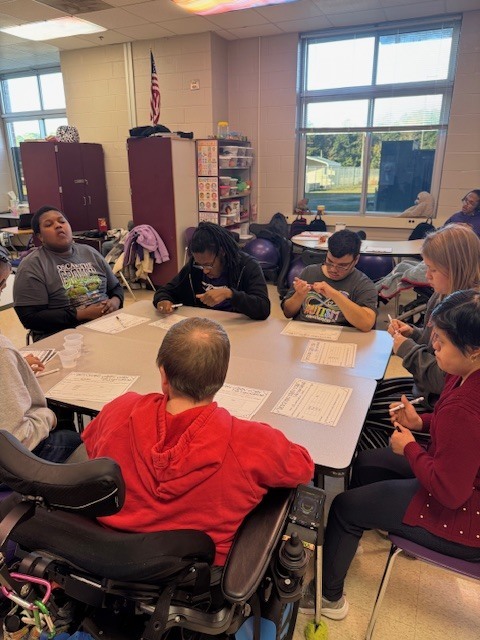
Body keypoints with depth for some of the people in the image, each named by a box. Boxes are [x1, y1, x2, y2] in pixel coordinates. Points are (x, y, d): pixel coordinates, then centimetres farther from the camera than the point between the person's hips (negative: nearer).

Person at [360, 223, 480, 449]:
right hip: (424, 386, 9)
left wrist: (408, 350, -19)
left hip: (436, 404, -9)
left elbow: (448, 381, -29)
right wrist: (412, 333, -3)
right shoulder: (443, 297, 0)